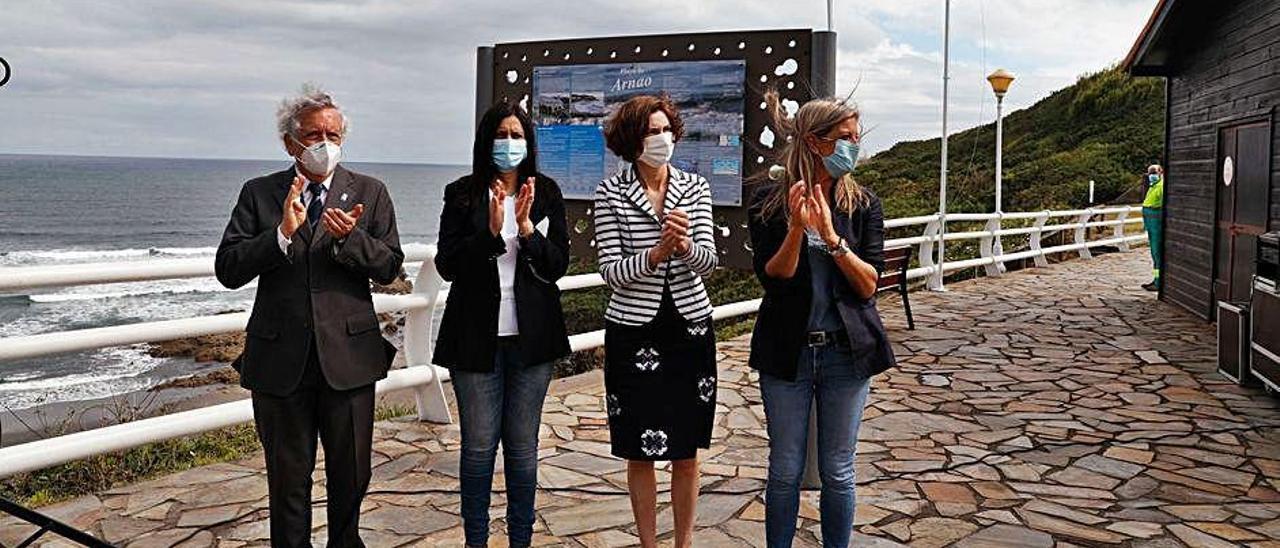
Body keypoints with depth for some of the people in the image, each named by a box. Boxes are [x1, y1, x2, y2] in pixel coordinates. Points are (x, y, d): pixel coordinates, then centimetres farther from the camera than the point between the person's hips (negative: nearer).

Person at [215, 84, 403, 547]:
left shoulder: (369, 193, 3)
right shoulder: (258, 194, 3)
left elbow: (389, 267, -4)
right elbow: (228, 270, -6)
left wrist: (349, 237, -22)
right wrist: (282, 232, -20)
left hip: (349, 357, 0)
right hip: (281, 360, 0)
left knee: (351, 475, 13)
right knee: (288, 479, 13)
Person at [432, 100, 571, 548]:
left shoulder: (546, 194, 4)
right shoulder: (462, 195, 0)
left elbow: (557, 266, -2)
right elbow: (446, 264, -7)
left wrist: (526, 227, -17)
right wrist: (490, 231, -20)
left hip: (531, 338, 1)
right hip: (477, 338, -1)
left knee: (522, 445, 10)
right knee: (479, 445, 7)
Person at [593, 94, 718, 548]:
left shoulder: (695, 187, 3)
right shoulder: (611, 193, -4)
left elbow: (708, 261, -5)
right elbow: (611, 272, -9)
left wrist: (685, 244, -26)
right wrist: (658, 253, -25)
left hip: (690, 326, 2)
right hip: (633, 330, -2)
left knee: (686, 452, 10)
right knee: (640, 452, 7)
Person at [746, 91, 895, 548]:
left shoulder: (863, 205, 0)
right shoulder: (768, 202, -5)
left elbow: (869, 285, -7)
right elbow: (772, 278, -11)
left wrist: (831, 237, -21)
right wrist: (796, 227, -25)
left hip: (847, 352, 1)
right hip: (788, 351, -1)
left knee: (837, 472, 11)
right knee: (785, 470, 10)